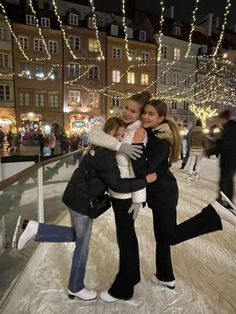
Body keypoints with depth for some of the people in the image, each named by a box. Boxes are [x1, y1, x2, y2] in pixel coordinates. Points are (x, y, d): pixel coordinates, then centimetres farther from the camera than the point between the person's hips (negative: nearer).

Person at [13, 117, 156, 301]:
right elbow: (117, 184, -25)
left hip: (78, 197, 9)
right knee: (82, 245, 10)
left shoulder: (100, 149, 7)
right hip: (82, 201, -9)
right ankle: (76, 288, 33)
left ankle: (35, 229, 20)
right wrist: (144, 181, -19)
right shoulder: (106, 155, -24)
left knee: (77, 236, 26)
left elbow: (107, 178, 17)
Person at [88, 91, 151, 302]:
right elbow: (93, 134, -14)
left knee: (125, 238, 8)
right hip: (116, 190, 7)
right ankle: (132, 276, 44)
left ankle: (122, 289, 30)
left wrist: (138, 199, -17)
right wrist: (119, 146, -26)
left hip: (126, 194, -7)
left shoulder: (139, 131, -14)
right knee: (127, 235, 21)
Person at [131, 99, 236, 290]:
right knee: (161, 236, 18)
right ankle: (165, 277, 37)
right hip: (159, 192, 8)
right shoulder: (148, 133, 2)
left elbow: (143, 172, -31)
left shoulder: (161, 142, -24)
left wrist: (136, 145, -31)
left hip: (163, 193, -8)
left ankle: (214, 212, 3)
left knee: (171, 236, 5)